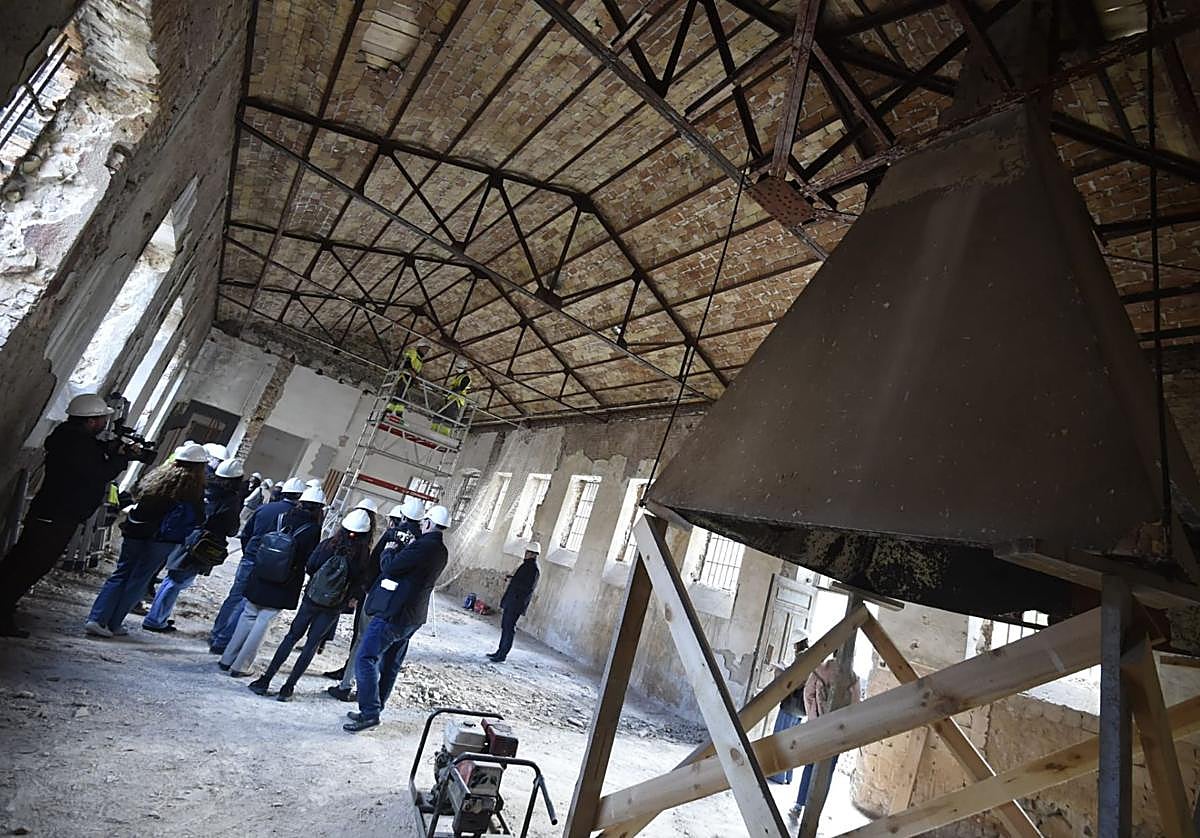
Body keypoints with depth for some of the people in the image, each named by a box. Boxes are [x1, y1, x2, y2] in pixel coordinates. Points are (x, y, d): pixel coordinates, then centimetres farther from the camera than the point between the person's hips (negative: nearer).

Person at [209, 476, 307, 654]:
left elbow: (245, 534, 12)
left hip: (248, 561, 5)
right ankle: (222, 642, 8)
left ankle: (216, 636, 30)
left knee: (234, 597, 18)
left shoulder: (264, 508, 5)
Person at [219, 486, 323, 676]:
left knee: (247, 617, 18)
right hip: (282, 588, -4)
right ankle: (240, 666, 12)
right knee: (263, 623, 7)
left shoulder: (282, 518, 0)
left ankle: (227, 660, 26)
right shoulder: (313, 530, -12)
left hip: (258, 580, 4)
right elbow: (311, 562, -10)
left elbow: (261, 542, 7)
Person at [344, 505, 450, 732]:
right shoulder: (441, 551, 9)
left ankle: (370, 712, -1)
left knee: (366, 658, -3)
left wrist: (389, 551, 0)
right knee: (390, 665, 17)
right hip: (412, 617, 10)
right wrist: (400, 551, 10)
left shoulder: (423, 545, -21)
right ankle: (372, 710, 27)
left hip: (393, 613, -10)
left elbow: (389, 567, -18)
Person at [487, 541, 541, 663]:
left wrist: (513, 580, -17)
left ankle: (502, 654, 6)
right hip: (511, 601, 10)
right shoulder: (528, 565, 15)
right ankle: (500, 652, 25)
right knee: (505, 626, 15)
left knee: (509, 628, -3)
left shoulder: (533, 568, -16)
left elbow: (528, 587, -23)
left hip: (517, 603, -10)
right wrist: (512, 579, 8)